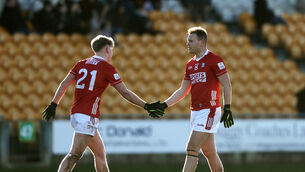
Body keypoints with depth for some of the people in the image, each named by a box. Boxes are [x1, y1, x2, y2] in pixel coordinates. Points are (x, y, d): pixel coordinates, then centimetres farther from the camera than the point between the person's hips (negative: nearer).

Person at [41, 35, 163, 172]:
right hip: (87, 117, -8)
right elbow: (125, 93, -3)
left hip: (75, 114, 8)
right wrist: (146, 106, 3)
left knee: (100, 153, 17)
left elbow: (64, 84, 10)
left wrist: (53, 104, 14)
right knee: (74, 155, -16)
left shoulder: (82, 64, 14)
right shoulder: (107, 67, -3)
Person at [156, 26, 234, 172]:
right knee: (209, 153, 10)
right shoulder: (190, 64, 16)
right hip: (196, 111, 8)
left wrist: (227, 108, -15)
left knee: (191, 149, -14)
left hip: (209, 111, -8)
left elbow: (227, 85, -9)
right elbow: (183, 90, 20)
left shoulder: (214, 60, -7)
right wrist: (164, 105, 12)